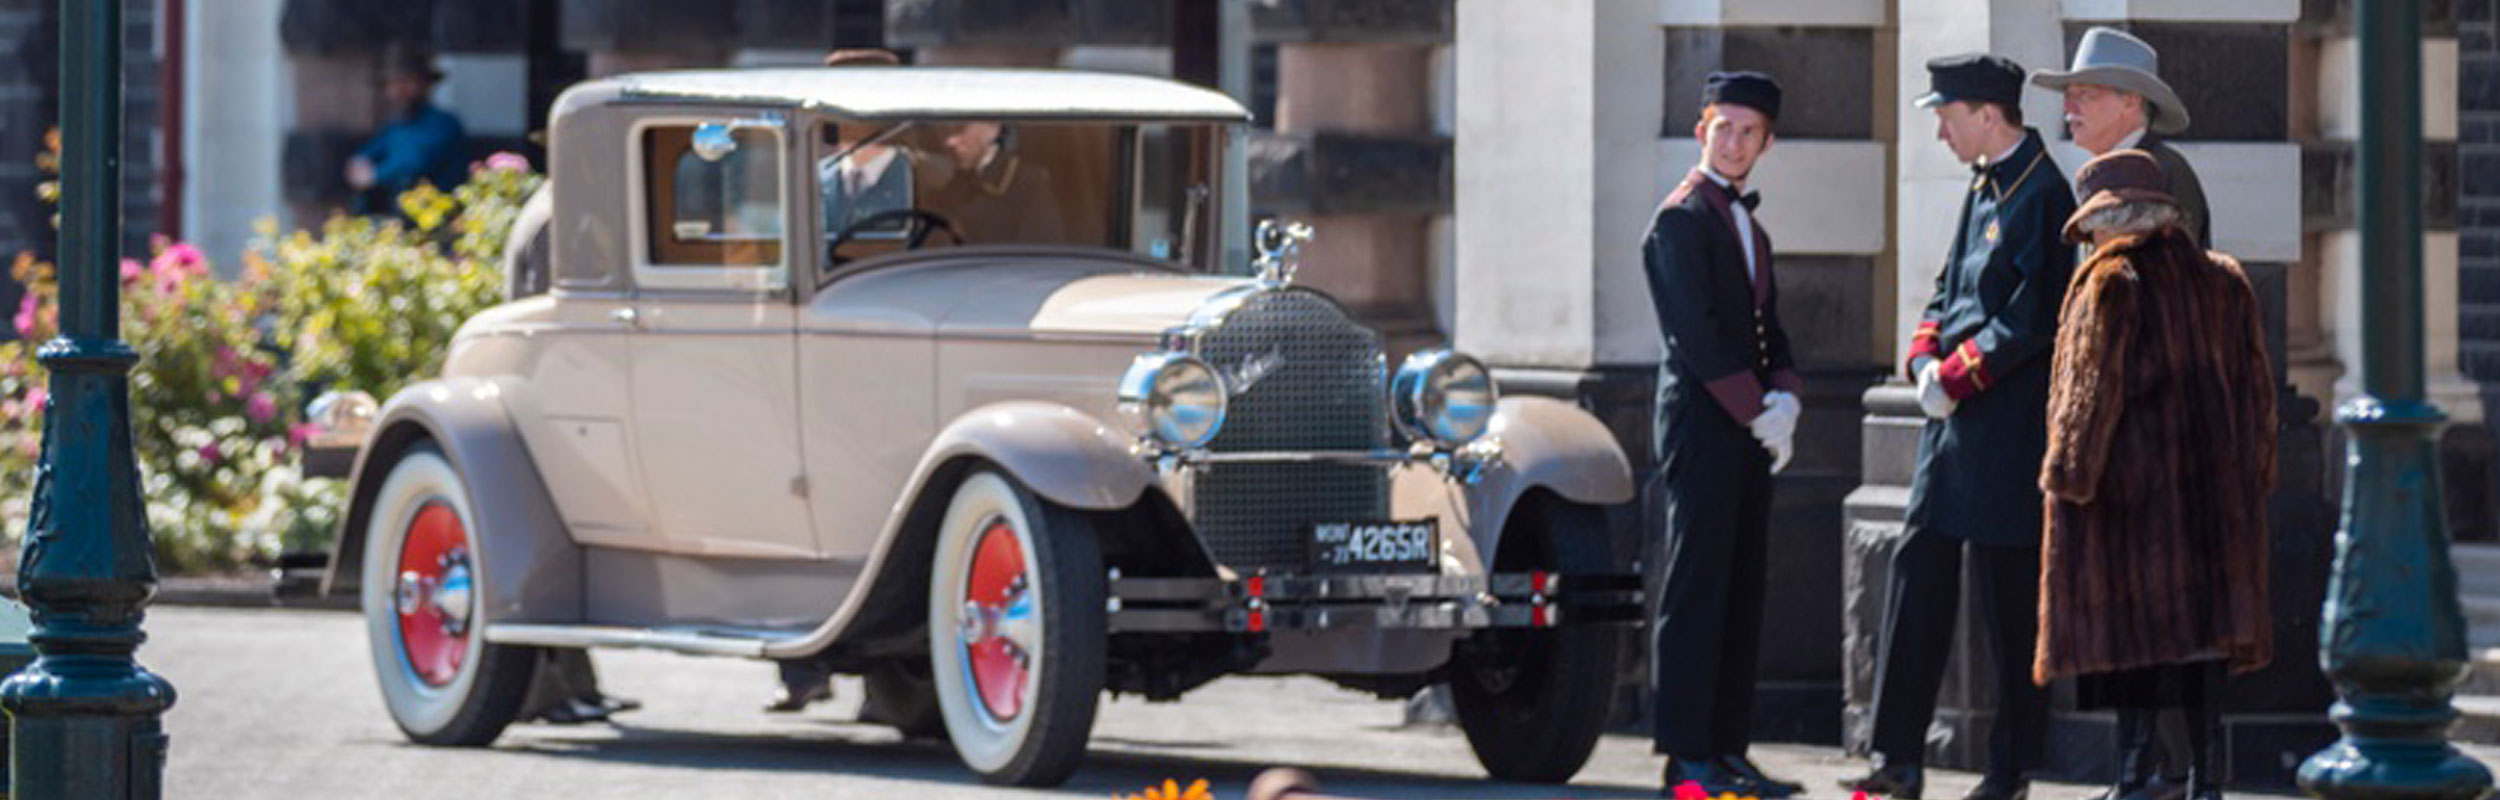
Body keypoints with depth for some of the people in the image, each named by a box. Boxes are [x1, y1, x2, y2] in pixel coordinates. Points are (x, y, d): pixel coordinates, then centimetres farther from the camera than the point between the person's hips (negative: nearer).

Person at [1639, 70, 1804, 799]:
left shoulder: (1748, 227, 20)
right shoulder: (1681, 220, -7)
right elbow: (1696, 335, -14)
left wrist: (1784, 398, 0)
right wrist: (1756, 411, -13)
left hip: (1750, 432, 8)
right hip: (1702, 426, -8)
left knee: (1741, 594, 7)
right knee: (1696, 591, -8)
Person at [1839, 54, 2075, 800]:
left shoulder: (2040, 194, -13)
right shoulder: (1983, 189, 14)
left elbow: (2031, 318, -18)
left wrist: (1958, 378, -15)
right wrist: (1925, 362, 1)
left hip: (2008, 428, -9)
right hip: (1953, 419, 9)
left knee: (2009, 598, -1)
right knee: (1918, 573, 5)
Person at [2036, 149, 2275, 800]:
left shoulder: (2113, 282, -9)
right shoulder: (2224, 282, 10)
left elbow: (2093, 386, -13)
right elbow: (2255, 384, 13)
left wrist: (2069, 473, -10)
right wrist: (2251, 474, 19)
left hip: (2133, 476, -6)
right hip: (2213, 479, 6)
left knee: (2130, 626, -1)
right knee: (2201, 625, 8)